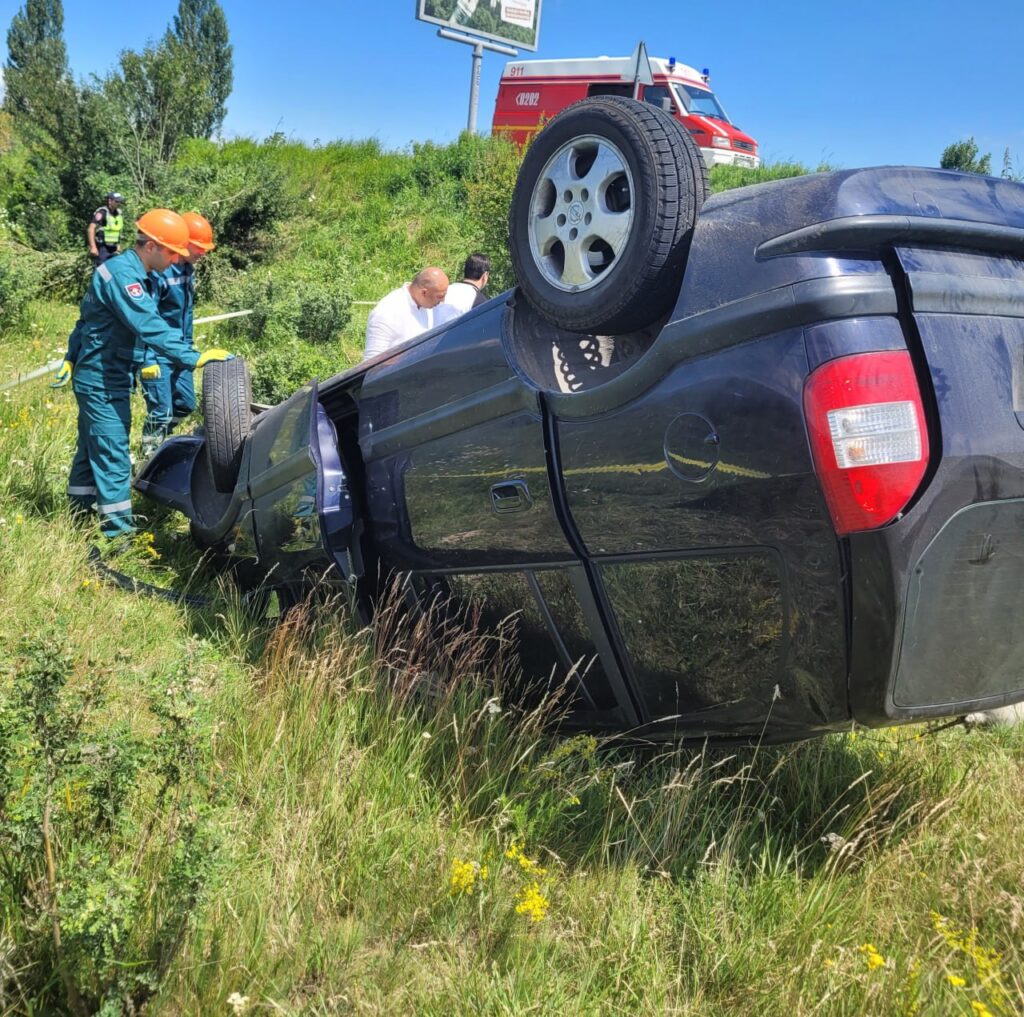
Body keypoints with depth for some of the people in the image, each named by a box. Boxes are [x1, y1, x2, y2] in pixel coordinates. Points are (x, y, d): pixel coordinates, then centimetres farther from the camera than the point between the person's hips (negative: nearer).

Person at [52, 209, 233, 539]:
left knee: (92, 450, 18)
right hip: (103, 382, -11)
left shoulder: (132, 273, 12)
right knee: (113, 456, -8)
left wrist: (72, 358, 20)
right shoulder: (123, 275, -21)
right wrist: (193, 358, -37)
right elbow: (151, 327, -33)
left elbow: (89, 319, 18)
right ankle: (118, 531, -4)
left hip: (98, 377, 11)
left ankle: (79, 519, 29)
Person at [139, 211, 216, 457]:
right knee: (161, 412, -6)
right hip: (157, 355, -9)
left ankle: (158, 442, 34)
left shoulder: (188, 269, 7)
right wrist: (148, 360, -22)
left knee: (186, 404, 16)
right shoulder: (159, 271, -20)